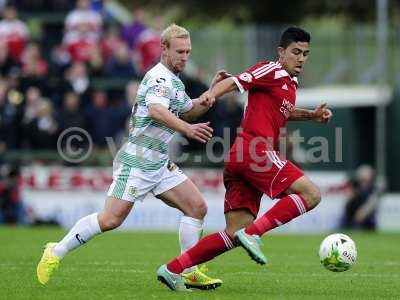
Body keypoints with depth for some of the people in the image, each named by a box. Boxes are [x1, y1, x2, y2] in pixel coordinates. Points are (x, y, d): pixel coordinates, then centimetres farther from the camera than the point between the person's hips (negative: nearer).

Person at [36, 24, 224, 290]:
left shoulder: (174, 81, 17)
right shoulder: (160, 77, -14)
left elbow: (189, 111, 34)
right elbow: (156, 110, -34)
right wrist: (188, 129, -47)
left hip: (161, 164, 10)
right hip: (138, 161, -10)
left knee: (198, 207, 0)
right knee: (110, 220, -13)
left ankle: (190, 272, 5)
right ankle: (56, 252, 2)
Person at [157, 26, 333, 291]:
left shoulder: (291, 83, 26)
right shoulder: (272, 71, -2)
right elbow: (235, 82, -13)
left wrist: (312, 115, 33)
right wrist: (212, 93, -32)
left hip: (239, 159, 9)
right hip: (256, 152, -9)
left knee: (235, 234, 4)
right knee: (311, 194, -15)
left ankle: (173, 269, 1)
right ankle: (253, 233, -20)